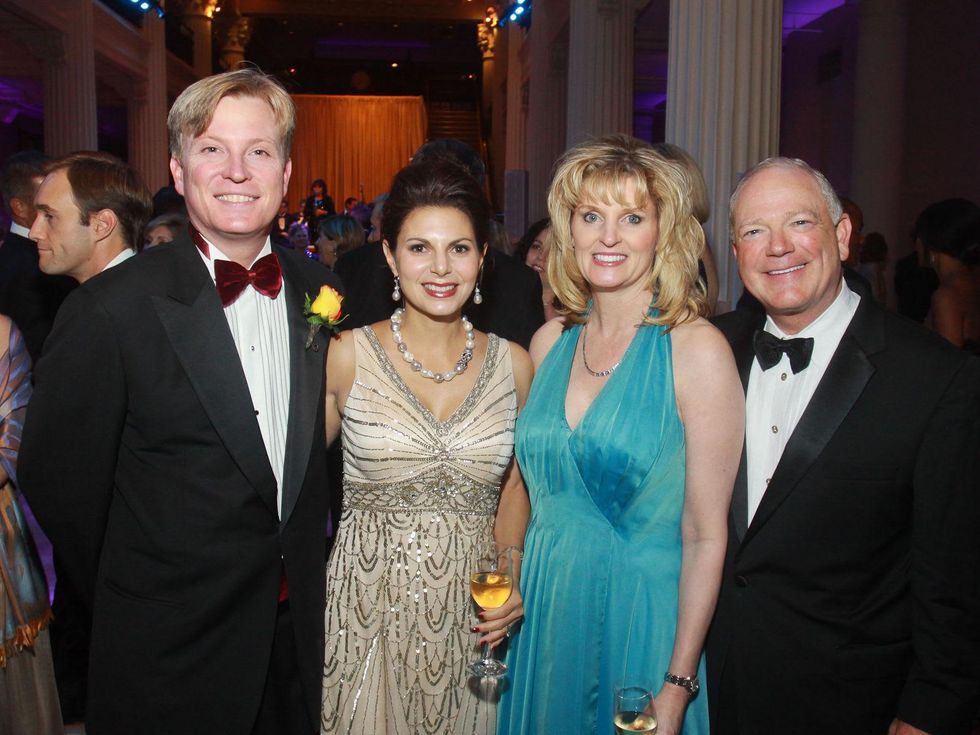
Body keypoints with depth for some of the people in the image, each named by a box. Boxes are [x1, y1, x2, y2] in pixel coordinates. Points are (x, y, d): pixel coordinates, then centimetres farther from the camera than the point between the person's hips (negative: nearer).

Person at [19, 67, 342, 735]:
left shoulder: (318, 289, -2)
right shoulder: (110, 310, -18)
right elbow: (57, 480, -10)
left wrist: (304, 565, 8)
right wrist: (137, 599, 1)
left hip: (302, 628, 5)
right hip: (173, 655, -4)